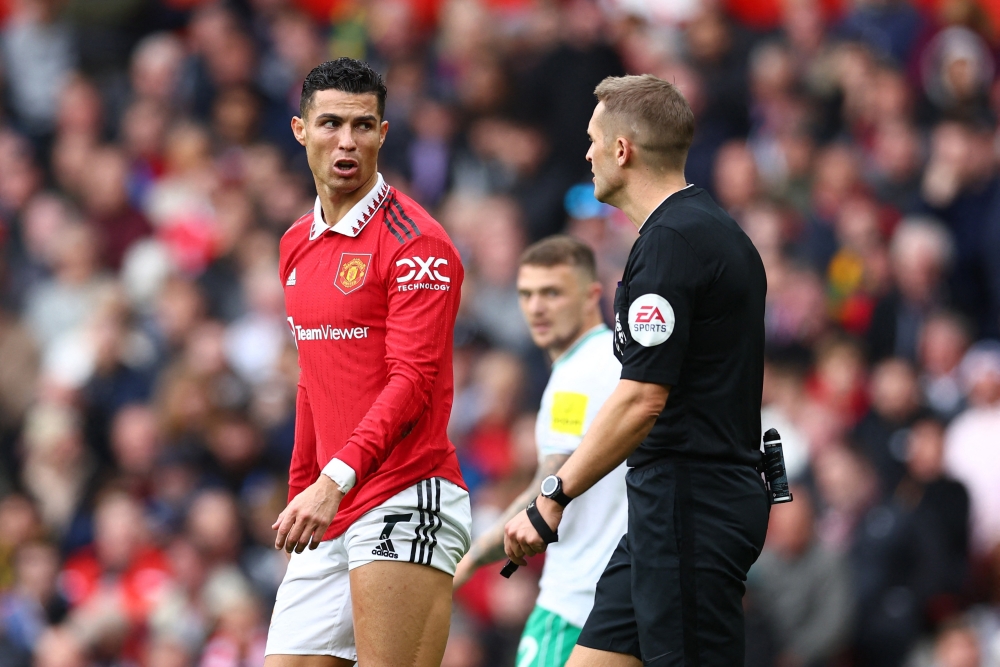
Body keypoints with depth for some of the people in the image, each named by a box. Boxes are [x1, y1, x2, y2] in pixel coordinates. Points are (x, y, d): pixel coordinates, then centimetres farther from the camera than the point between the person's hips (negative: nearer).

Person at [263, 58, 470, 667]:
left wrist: (336, 479, -27)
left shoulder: (415, 243, -8)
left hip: (407, 502, -8)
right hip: (329, 523, 8)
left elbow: (412, 380, -17)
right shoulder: (298, 244, 17)